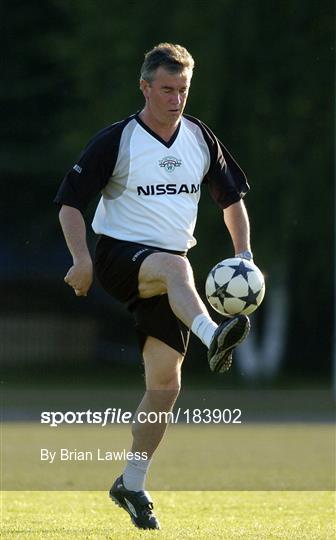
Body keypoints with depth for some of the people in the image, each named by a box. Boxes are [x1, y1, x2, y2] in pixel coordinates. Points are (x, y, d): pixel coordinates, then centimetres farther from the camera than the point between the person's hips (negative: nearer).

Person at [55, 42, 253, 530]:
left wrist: (244, 256, 6)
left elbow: (232, 197, 18)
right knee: (175, 267, -39)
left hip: (169, 266, 5)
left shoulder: (200, 138, 7)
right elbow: (69, 201, -5)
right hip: (119, 253, -5)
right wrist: (82, 259, -18)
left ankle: (132, 485, 12)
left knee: (165, 383, -2)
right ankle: (212, 336, -68)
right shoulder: (116, 141, -6)